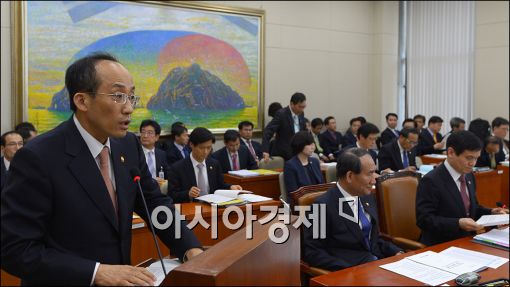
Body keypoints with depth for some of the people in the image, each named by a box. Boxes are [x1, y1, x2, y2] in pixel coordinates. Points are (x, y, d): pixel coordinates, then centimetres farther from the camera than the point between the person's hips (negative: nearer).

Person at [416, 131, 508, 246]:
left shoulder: (469, 176, 10)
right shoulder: (431, 181, -16)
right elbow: (424, 219, -19)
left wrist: (491, 213, 4)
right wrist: (458, 223, -26)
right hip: (440, 245, -8)